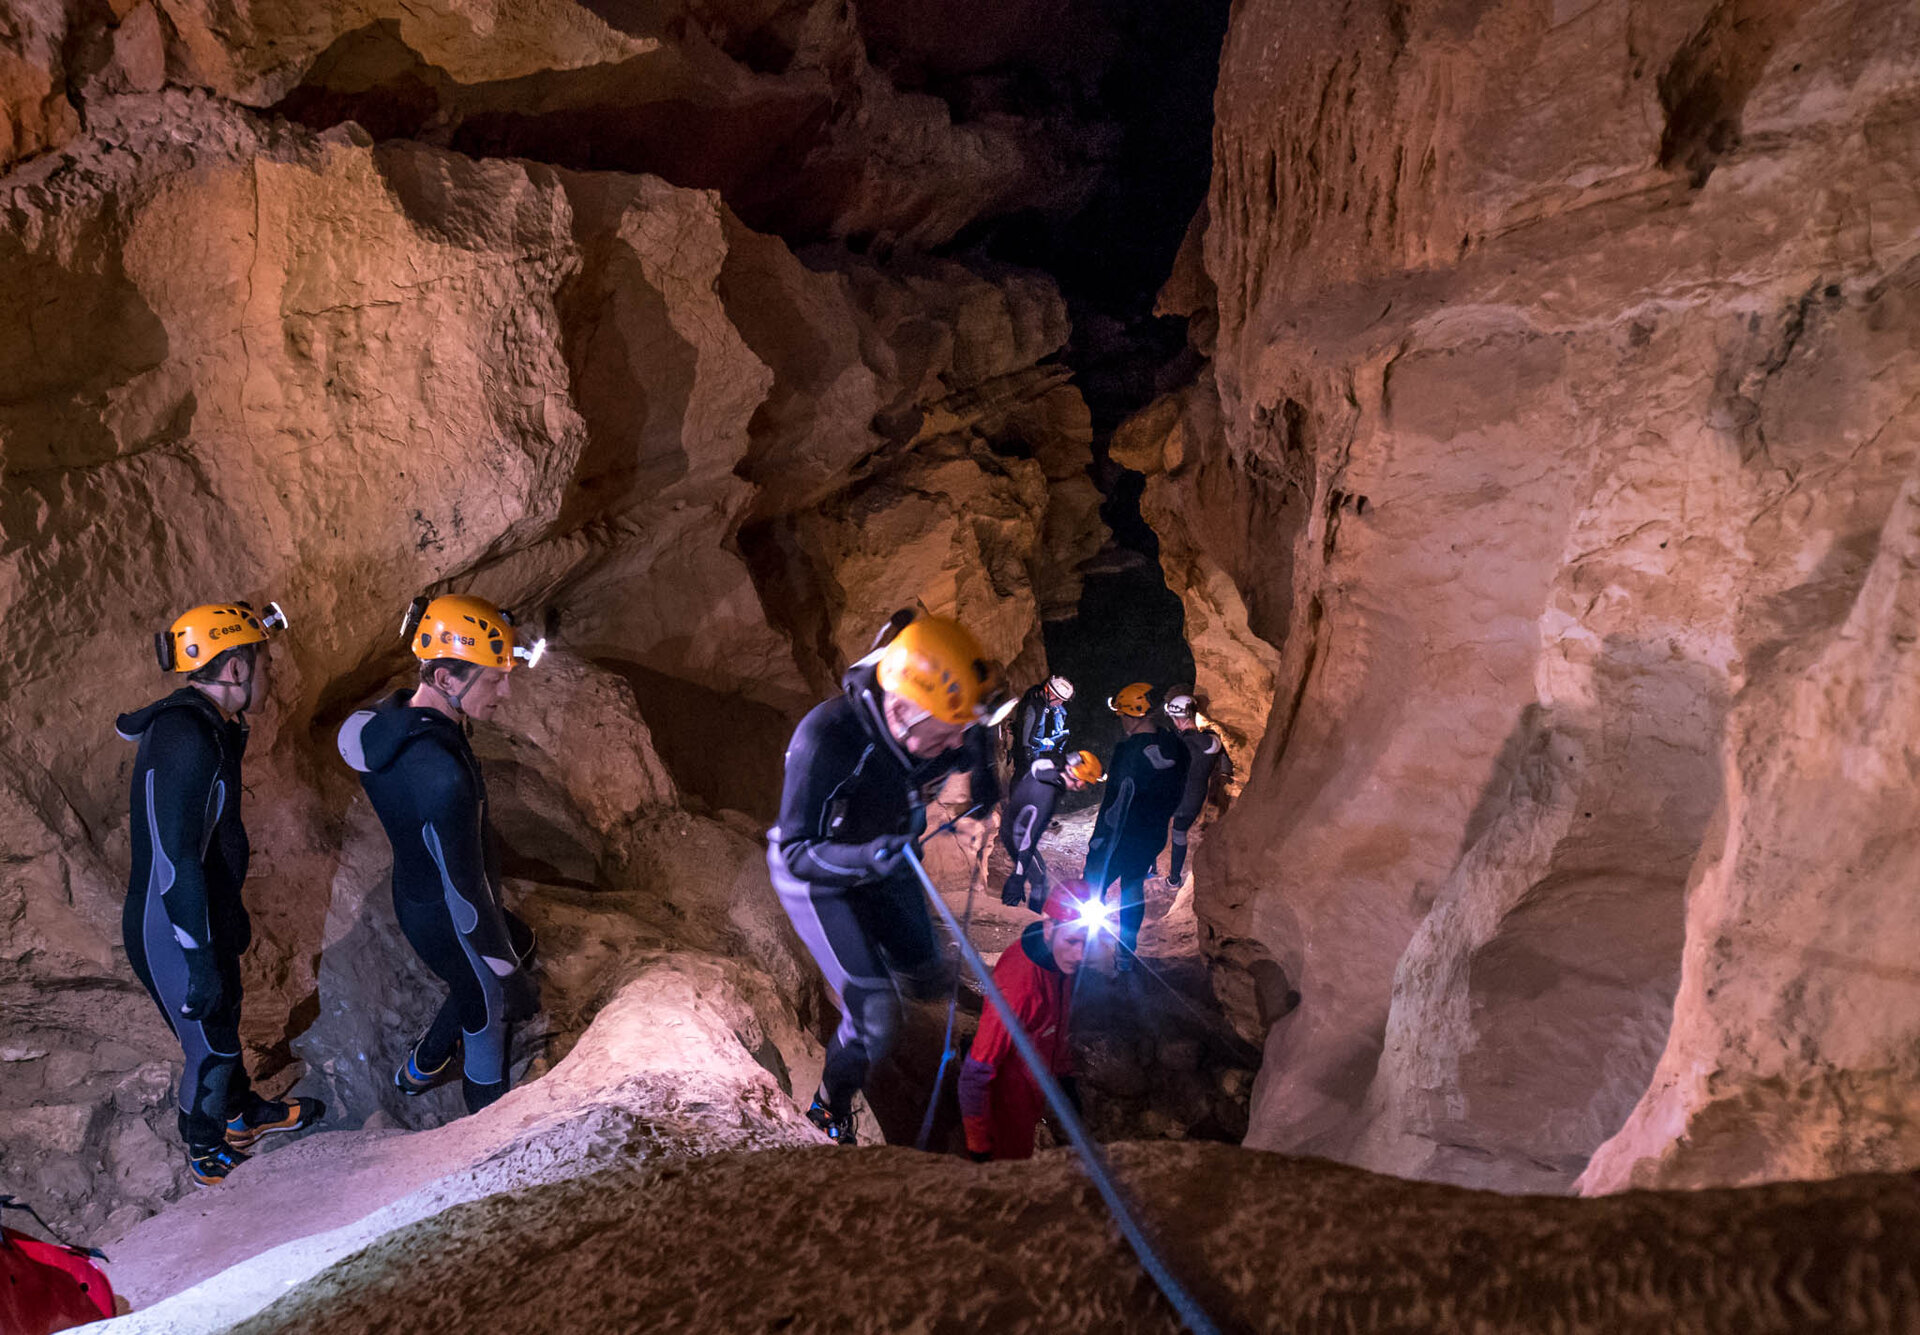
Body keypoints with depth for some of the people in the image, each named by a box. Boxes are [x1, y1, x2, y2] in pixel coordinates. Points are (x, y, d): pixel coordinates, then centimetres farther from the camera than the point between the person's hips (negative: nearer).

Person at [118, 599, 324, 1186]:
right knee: (210, 1047, 11)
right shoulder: (186, 743, -30)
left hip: (206, 919, 9)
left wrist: (232, 915, 23)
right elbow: (176, 863, -29)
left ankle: (246, 1113, 49)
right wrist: (200, 963, -24)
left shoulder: (204, 728, 2)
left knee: (223, 1023, 27)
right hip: (173, 938, -9)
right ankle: (208, 1155, 34)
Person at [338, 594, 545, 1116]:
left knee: (518, 948, 32)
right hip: (449, 923, -9)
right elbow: (466, 894, -30)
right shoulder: (441, 774, -39)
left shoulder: (391, 717, -9)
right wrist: (511, 981, -16)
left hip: (414, 893, 9)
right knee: (490, 1019, 17)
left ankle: (421, 1068, 50)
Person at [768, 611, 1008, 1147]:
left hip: (885, 858, 6)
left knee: (923, 979, 19)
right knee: (876, 1013, -12)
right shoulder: (826, 736, -41)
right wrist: (867, 856, -54)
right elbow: (797, 851, -35)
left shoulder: (951, 729, -27)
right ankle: (830, 1112, 17)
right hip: (816, 875, -5)